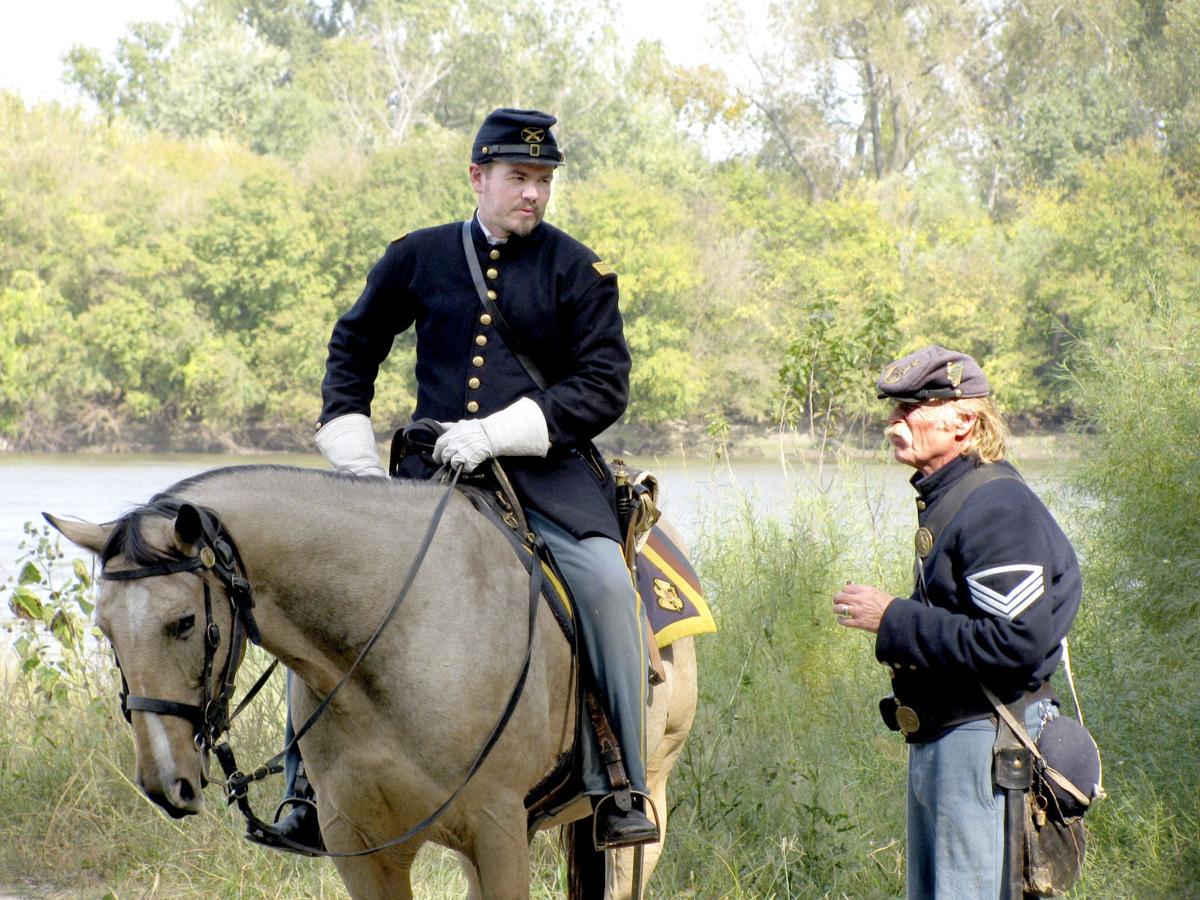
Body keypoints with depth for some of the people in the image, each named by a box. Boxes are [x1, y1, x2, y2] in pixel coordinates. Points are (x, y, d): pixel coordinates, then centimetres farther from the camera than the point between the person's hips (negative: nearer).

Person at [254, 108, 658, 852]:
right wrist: (353, 448, 10)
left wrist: (500, 432, -17)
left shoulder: (578, 271, 1)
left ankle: (621, 788, -20)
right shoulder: (419, 257, 9)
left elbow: (605, 387, -5)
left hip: (545, 470, -3)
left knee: (604, 580, -29)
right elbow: (355, 344, 23)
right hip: (432, 465, 3)